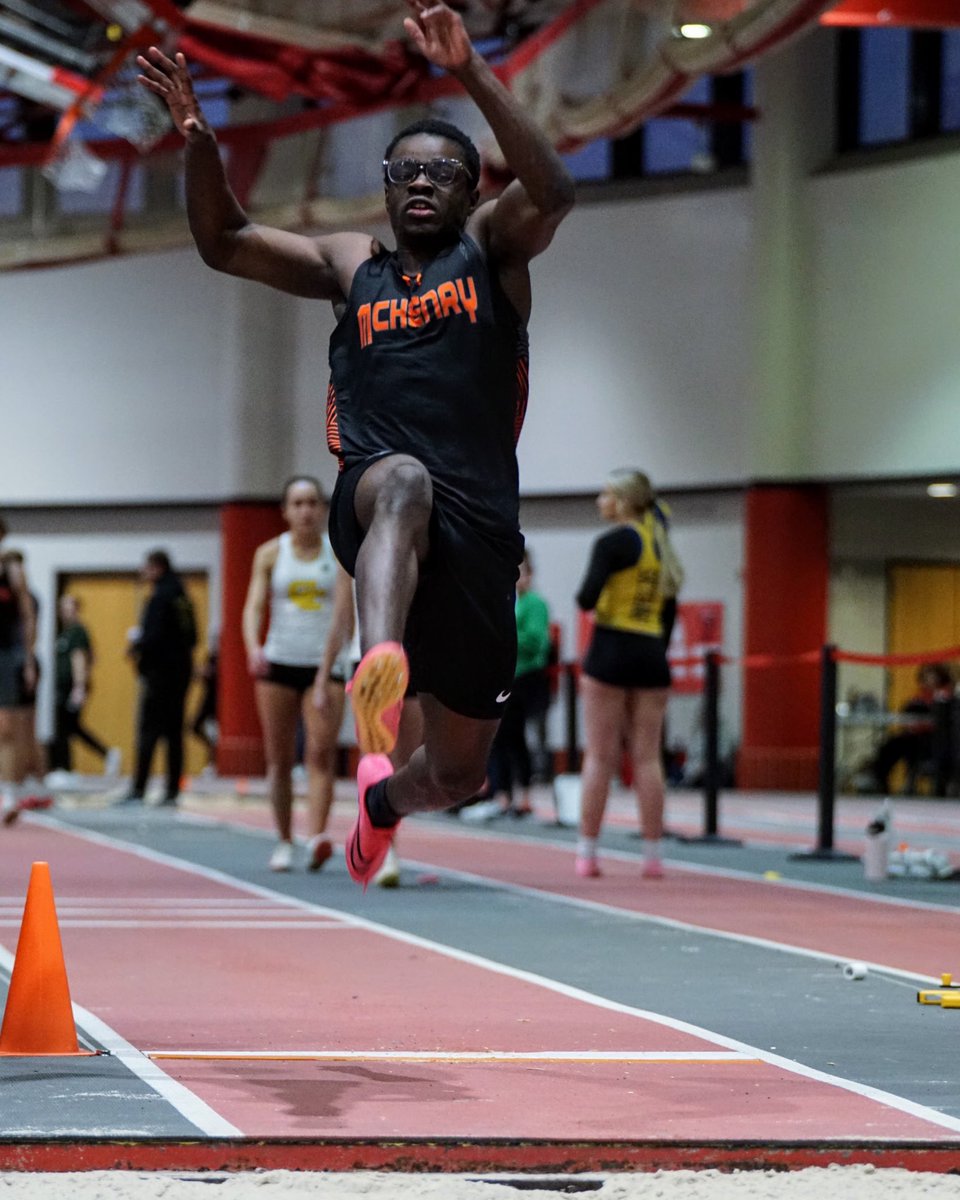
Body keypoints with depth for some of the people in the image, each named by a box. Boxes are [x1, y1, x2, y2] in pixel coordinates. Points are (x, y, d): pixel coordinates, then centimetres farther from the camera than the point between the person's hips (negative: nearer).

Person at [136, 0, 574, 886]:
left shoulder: (492, 249, 11)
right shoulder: (351, 265, 20)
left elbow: (553, 192, -11)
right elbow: (224, 243, 15)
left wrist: (470, 72, -20)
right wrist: (199, 139, -4)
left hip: (479, 529, 1)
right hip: (370, 502, -1)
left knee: (456, 774, 11)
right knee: (406, 481, -42)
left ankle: (384, 798, 48)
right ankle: (379, 674, -68)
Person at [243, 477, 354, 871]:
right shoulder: (270, 554, 4)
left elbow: (345, 613, 5)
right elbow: (254, 605, -5)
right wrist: (253, 647, -23)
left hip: (325, 664, -1)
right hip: (278, 664, 1)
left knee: (321, 751, -16)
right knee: (279, 759, 4)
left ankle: (316, 838, -28)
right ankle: (284, 842, 15)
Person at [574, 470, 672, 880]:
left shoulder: (611, 543, -9)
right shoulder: (655, 542, 12)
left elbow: (587, 598, -18)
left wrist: (589, 599, 3)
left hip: (611, 651, -5)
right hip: (651, 654, 5)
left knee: (599, 757, 0)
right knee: (647, 757, 6)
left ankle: (587, 851, 2)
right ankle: (653, 855, 3)